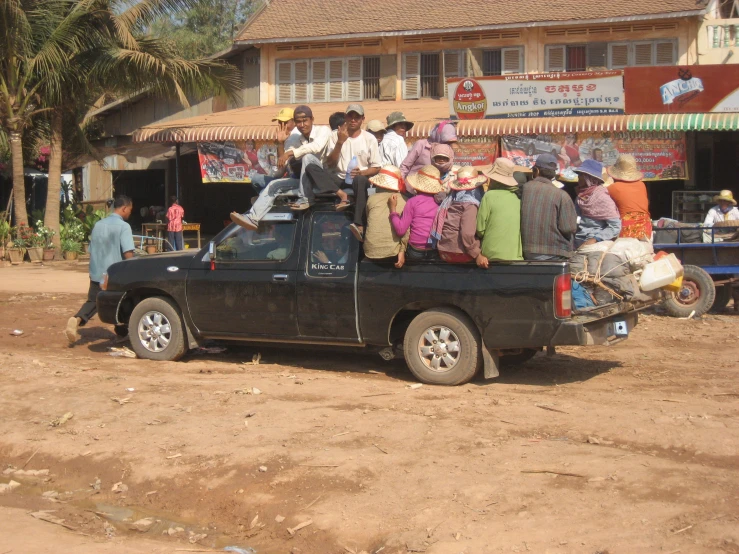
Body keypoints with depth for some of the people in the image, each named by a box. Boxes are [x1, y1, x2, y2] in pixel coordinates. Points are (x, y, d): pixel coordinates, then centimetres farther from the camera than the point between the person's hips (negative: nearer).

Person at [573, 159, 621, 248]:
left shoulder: (602, 197, -10)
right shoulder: (581, 196, 10)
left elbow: (615, 227, -12)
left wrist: (595, 239, -19)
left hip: (598, 244, -6)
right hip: (579, 244, 6)